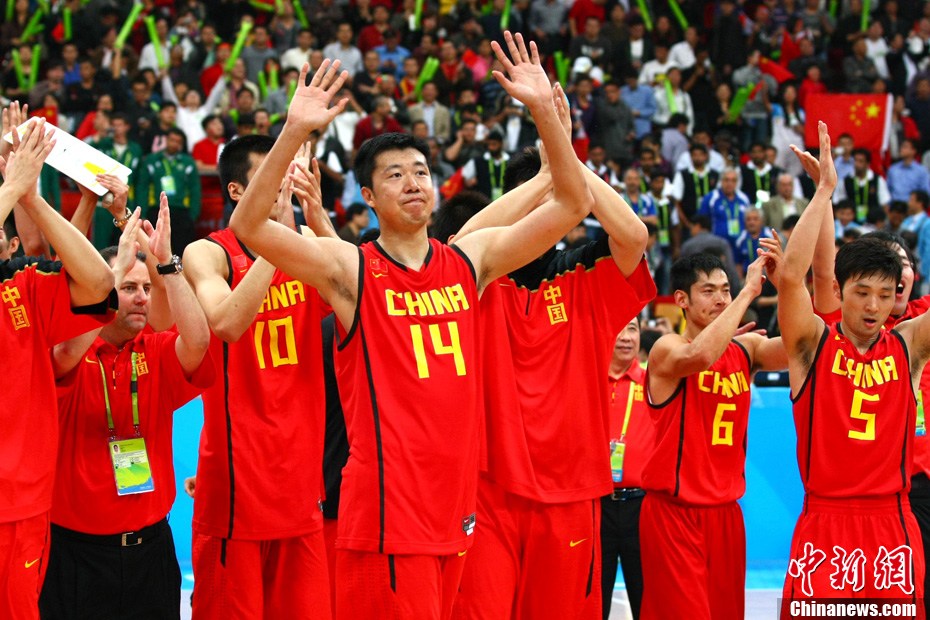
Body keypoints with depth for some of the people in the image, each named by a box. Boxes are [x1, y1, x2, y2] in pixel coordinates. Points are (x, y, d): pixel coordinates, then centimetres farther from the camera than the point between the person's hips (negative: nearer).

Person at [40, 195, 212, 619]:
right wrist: (119, 267, -26)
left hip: (150, 542, 3)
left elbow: (198, 339, -17)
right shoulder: (71, 355, -5)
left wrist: (166, 263, -21)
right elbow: (72, 347, -28)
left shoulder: (158, 353, 3)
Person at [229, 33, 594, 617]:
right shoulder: (349, 268, -2)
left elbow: (573, 205, 7)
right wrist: (294, 133, -25)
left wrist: (544, 110, -4)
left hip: (454, 500, 5)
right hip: (387, 506, -5)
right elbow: (250, 226, -15)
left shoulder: (470, 259, 10)